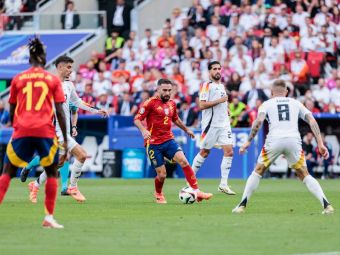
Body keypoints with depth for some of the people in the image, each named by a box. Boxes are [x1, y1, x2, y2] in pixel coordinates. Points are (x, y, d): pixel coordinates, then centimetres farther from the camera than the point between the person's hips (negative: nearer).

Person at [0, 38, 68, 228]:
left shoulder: (18, 79, 9)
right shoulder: (53, 80, 6)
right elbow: (60, 111, 1)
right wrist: (65, 139, 5)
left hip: (22, 131, 1)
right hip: (46, 132, -1)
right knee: (52, 173, 15)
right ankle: (49, 217, 6)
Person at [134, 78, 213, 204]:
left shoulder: (172, 104, 11)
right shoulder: (150, 103, -8)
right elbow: (137, 119, -11)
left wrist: (186, 129, 38)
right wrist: (143, 130, -29)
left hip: (169, 140, 5)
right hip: (153, 143, -5)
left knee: (183, 161, -19)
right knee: (162, 174, -4)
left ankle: (196, 191, -19)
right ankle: (158, 194, 28)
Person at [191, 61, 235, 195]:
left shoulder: (222, 86, 18)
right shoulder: (206, 86, -7)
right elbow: (201, 105, -16)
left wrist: (226, 107, 12)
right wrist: (219, 101, -17)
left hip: (224, 124, 6)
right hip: (211, 124, -6)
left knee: (229, 151, -6)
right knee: (204, 152, 2)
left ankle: (223, 184, -4)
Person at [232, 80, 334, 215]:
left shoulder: (267, 104, 18)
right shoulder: (296, 103, 23)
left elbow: (259, 121, -2)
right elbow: (312, 121, 12)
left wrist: (248, 141, 1)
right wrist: (320, 144, 9)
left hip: (274, 140, -1)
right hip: (294, 140, 1)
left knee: (257, 172, 17)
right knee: (304, 175, 13)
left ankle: (242, 205, 12)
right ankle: (326, 205, -1)